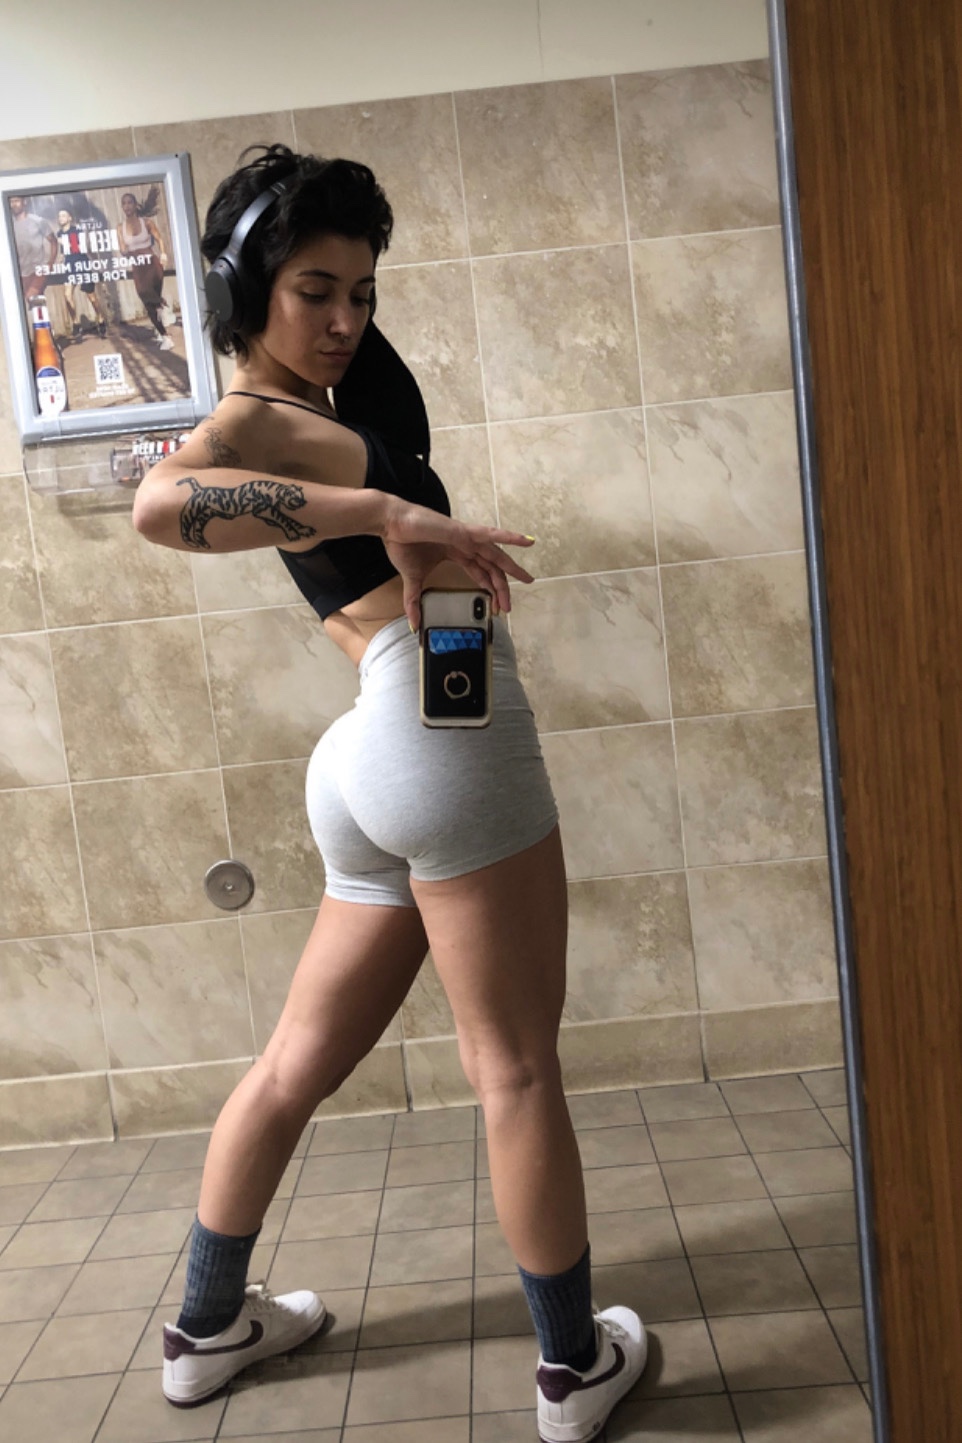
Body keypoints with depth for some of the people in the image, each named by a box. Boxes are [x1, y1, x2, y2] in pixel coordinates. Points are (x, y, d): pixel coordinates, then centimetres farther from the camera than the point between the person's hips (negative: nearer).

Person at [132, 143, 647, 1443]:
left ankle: (209, 1326, 34)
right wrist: (388, 512, -31)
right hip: (440, 723, -10)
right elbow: (163, 503, -27)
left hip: (374, 757, 10)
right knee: (517, 1066, 2)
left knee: (299, 1063, 18)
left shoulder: (309, 413, 23)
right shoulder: (253, 420, -5)